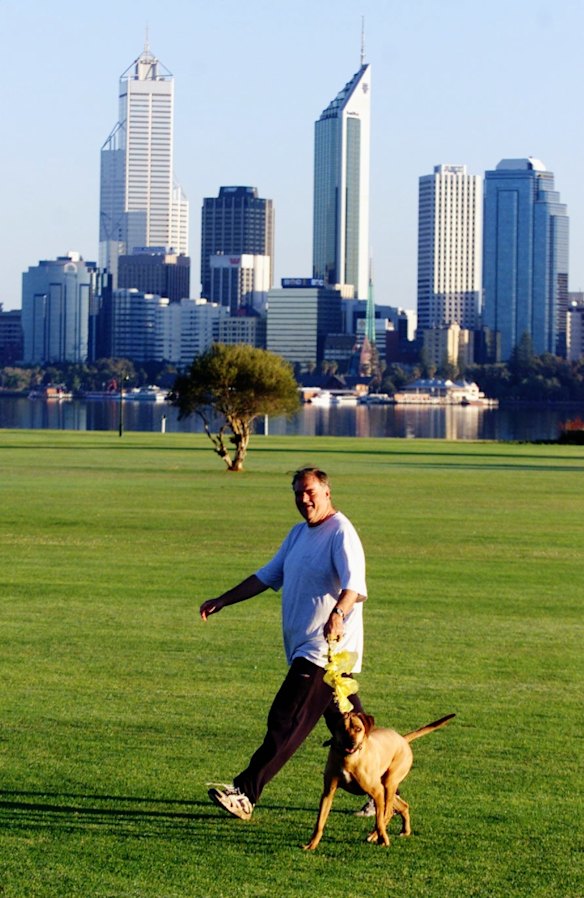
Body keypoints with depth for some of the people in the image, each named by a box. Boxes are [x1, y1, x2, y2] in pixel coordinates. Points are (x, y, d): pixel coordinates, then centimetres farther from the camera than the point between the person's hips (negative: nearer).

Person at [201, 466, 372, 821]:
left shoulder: (341, 533, -13)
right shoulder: (299, 533, 17)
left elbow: (355, 586, -27)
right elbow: (268, 575, 25)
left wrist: (338, 613, -47)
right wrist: (223, 601, 20)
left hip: (326, 649, -10)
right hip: (303, 646, 10)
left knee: (287, 721, -11)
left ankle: (246, 793, -13)